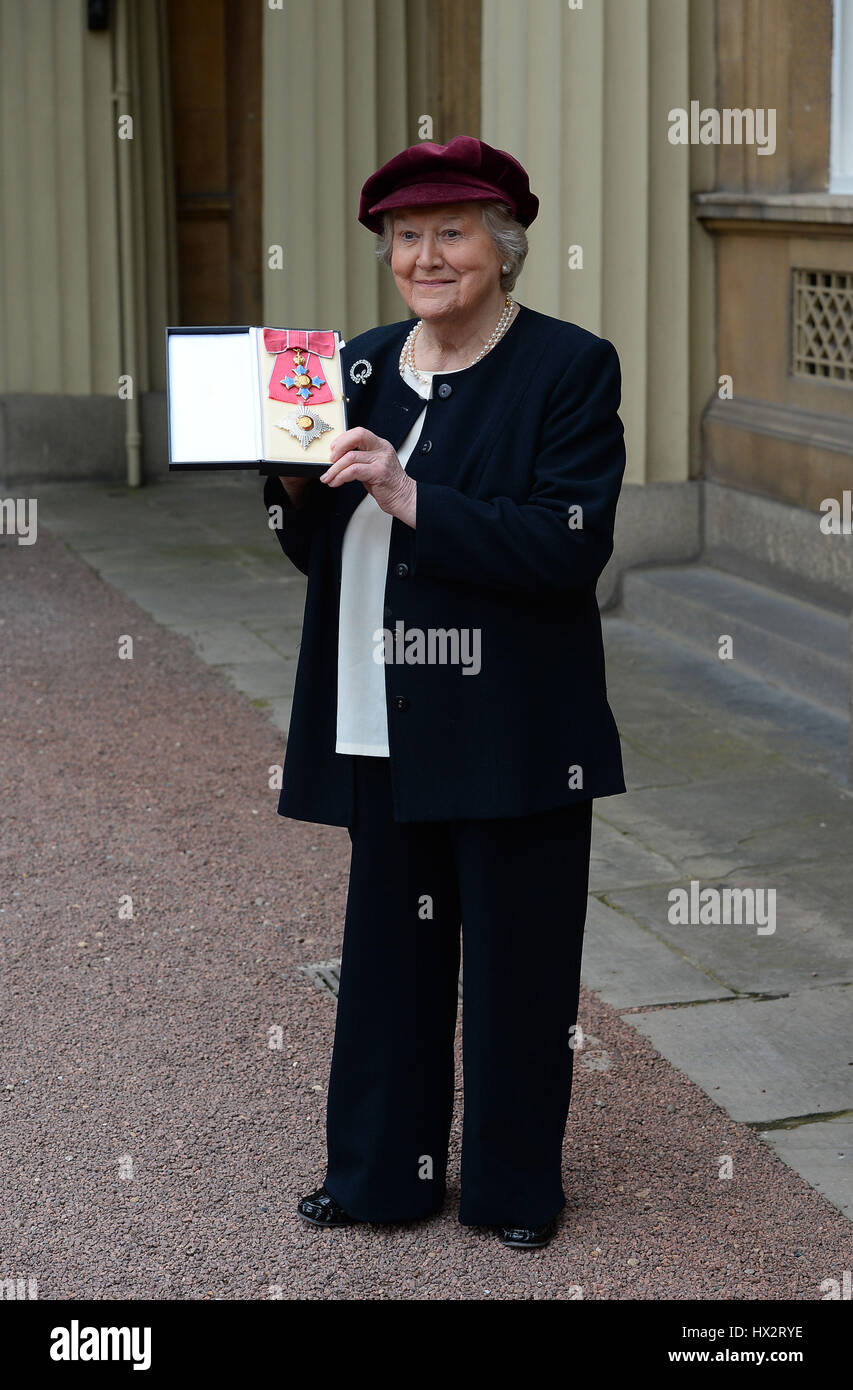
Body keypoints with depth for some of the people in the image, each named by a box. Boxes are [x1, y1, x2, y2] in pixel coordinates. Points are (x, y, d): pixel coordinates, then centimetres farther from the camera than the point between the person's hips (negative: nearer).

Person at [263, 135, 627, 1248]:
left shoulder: (571, 368, -7)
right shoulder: (363, 366, 10)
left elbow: (569, 547, -19)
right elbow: (323, 552, 15)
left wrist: (408, 495, -24)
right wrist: (298, 487, -7)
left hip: (512, 732, -5)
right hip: (386, 728, 5)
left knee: (515, 963, 7)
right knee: (387, 953, 14)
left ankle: (518, 1186, 25)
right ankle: (383, 1172, 29)